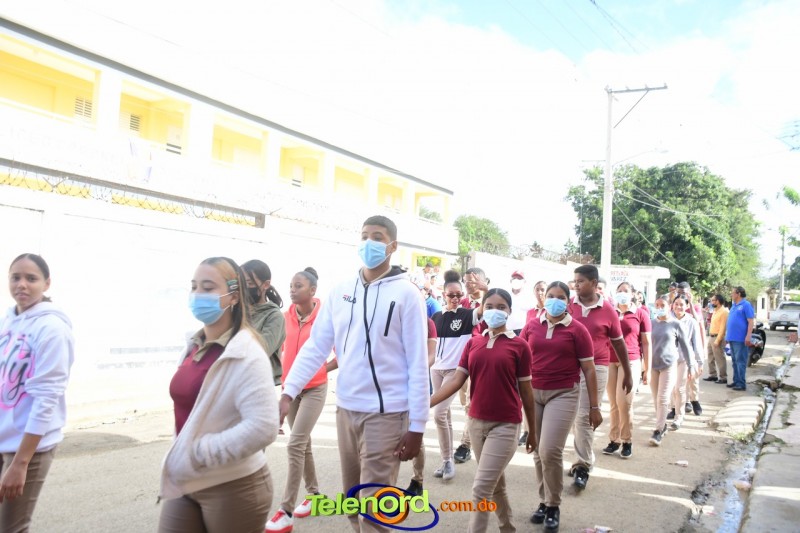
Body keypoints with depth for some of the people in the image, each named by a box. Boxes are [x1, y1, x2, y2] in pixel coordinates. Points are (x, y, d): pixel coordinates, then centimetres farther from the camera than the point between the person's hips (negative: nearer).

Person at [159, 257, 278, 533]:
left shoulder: (246, 354, -19)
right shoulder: (195, 346, 5)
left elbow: (262, 428, -29)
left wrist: (198, 452, -22)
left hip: (233, 488, -7)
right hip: (185, 483, 7)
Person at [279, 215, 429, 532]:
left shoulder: (405, 294, -8)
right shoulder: (340, 292, 5)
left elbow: (418, 364, -9)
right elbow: (315, 347, 3)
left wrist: (416, 425, -11)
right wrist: (288, 392, -9)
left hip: (386, 413, -5)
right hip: (346, 409, 5)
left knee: (373, 506, 1)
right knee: (353, 500, 19)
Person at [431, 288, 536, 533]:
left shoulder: (519, 345, -6)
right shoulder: (473, 343, 4)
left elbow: (526, 391, -1)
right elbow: (457, 380, 0)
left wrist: (532, 431, 6)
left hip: (505, 425, -4)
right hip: (476, 422, 5)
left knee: (481, 488, -8)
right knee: (495, 484, 19)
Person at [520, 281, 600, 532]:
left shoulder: (577, 329, -5)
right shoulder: (531, 326, 3)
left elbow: (588, 369, -1)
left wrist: (594, 407, 0)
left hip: (563, 394, -3)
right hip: (532, 393, 3)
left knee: (550, 451, -11)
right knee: (538, 452, 11)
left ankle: (554, 505, 10)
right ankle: (543, 501, 29)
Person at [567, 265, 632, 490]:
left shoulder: (608, 310, -3)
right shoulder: (568, 306, 1)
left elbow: (619, 343, 7)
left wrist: (627, 374, 12)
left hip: (595, 368, -3)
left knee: (584, 417, -5)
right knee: (574, 415, 11)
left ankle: (583, 465, 6)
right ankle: (585, 458, 29)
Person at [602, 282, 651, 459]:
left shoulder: (641, 314, 3)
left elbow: (646, 343, 4)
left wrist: (646, 368, 3)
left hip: (631, 361, -3)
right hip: (610, 362, 3)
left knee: (624, 402, -8)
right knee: (614, 403, 6)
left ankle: (627, 441, 8)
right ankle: (614, 439, 15)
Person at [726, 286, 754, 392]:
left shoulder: (746, 305, -9)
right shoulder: (733, 305, 16)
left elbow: (750, 322, -13)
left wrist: (748, 336, -20)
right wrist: (727, 334, 18)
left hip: (740, 339, -9)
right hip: (732, 338, 9)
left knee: (740, 361, -6)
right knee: (734, 361, 13)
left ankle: (741, 383, -3)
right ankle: (736, 381, 21)